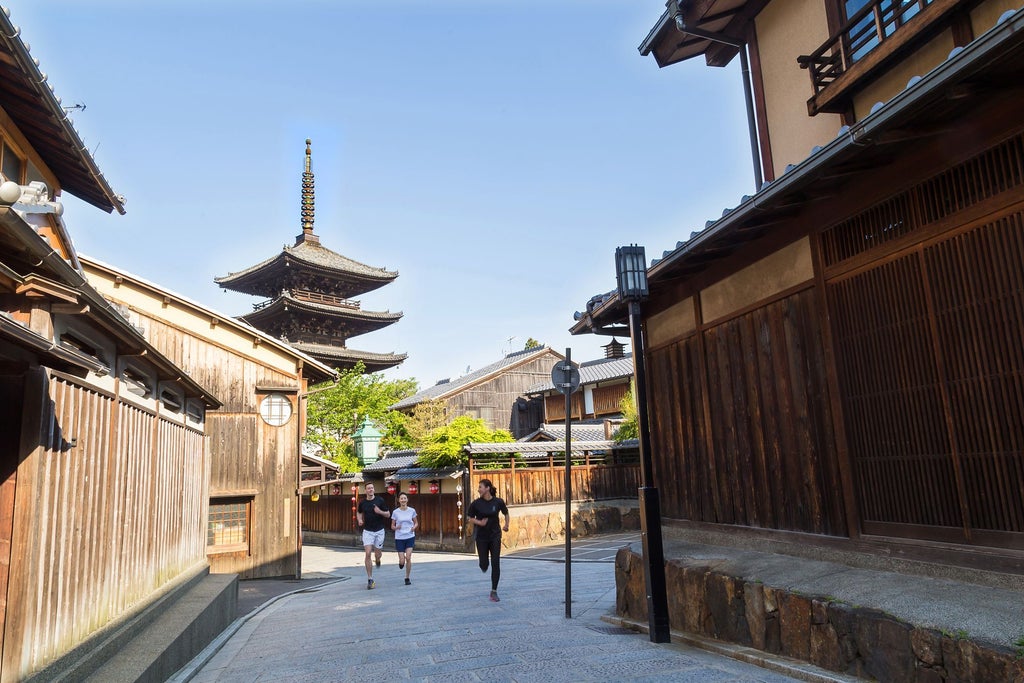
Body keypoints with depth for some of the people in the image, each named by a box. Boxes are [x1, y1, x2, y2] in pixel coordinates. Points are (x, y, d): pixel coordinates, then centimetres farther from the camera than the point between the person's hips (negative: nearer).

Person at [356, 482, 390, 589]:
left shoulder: (380, 500, -6)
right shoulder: (362, 503, -1)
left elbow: (388, 514, -2)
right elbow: (358, 512, 20)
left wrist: (379, 511, -21)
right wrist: (359, 520, 1)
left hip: (379, 531, 0)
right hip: (367, 531, 0)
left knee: (377, 554, 7)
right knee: (368, 554, -10)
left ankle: (378, 560, 47)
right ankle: (370, 579, -3)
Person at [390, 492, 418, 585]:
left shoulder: (412, 511, 0)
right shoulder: (395, 512, -3)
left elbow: (416, 522, 11)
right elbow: (392, 526, 5)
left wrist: (414, 527, -10)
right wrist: (396, 527, -17)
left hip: (410, 537, 0)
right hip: (399, 538, 0)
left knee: (408, 558, -11)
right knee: (402, 561, -3)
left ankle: (407, 578, 8)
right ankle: (401, 562, 36)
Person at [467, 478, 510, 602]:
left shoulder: (498, 502, -8)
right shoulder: (476, 503, -10)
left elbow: (506, 513, 11)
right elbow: (470, 519, 0)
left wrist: (506, 525, -1)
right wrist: (480, 522, -17)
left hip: (495, 536, 0)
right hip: (481, 537, 0)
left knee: (496, 564, -5)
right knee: (484, 565, 4)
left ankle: (494, 591, 8)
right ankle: (484, 566, 43)